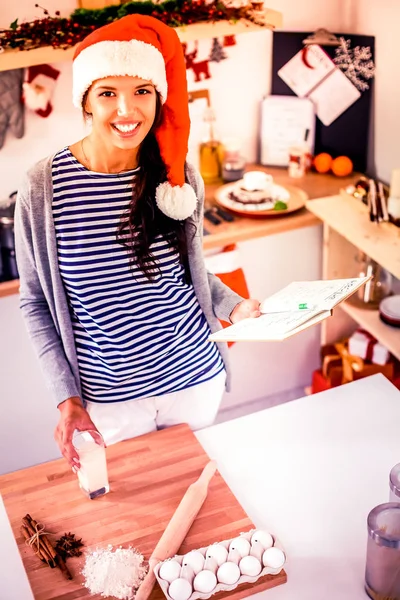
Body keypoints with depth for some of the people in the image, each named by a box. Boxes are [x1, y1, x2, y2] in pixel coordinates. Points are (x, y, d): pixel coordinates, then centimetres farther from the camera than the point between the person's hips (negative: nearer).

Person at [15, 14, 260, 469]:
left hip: (194, 378, 2)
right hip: (109, 396, -2)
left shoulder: (178, 178, -8)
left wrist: (233, 306, -5)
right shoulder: (43, 188, -16)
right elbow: (36, 303, -7)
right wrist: (67, 397, -11)